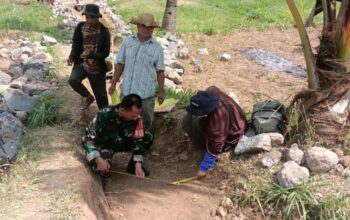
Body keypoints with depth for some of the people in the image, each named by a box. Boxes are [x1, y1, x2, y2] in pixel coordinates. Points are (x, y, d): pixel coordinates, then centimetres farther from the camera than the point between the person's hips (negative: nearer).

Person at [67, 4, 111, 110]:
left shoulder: (104, 32, -14)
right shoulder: (81, 27, -5)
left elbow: (105, 53, -15)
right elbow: (75, 45, 4)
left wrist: (90, 54, -32)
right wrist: (71, 57, -16)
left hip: (97, 68, -2)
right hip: (81, 63, 2)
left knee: (101, 96, 6)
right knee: (73, 80, -26)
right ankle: (87, 97, 4)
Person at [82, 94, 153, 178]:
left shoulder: (136, 118, -21)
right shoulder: (104, 115, -33)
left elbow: (138, 140, -13)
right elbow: (88, 138, -31)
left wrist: (138, 164, -23)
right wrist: (99, 160, -42)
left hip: (119, 142, 5)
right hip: (100, 144, -5)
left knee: (148, 137, -16)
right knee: (102, 168, -36)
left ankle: (132, 166, 2)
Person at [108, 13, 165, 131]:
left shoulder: (157, 48, -4)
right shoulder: (127, 42, 0)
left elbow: (160, 71, -1)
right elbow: (120, 64, 5)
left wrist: (161, 91, -1)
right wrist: (113, 83, 5)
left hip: (146, 92, -2)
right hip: (127, 90, 2)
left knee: (146, 121, 13)